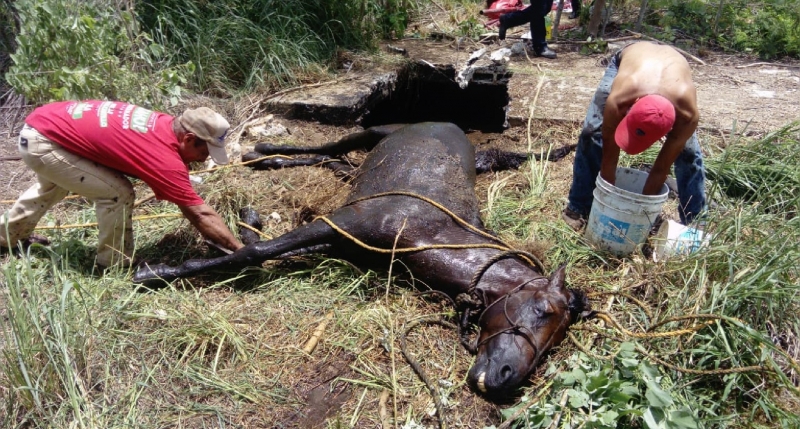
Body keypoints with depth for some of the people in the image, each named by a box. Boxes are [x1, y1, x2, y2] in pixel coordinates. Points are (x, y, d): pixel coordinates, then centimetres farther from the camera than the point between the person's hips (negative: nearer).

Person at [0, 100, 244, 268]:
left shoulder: (164, 125, -4)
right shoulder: (165, 157, -29)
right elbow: (200, 214, -27)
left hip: (45, 122, 10)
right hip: (42, 143, -10)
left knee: (52, 186, 36)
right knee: (118, 193, -15)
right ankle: (115, 265, 6)